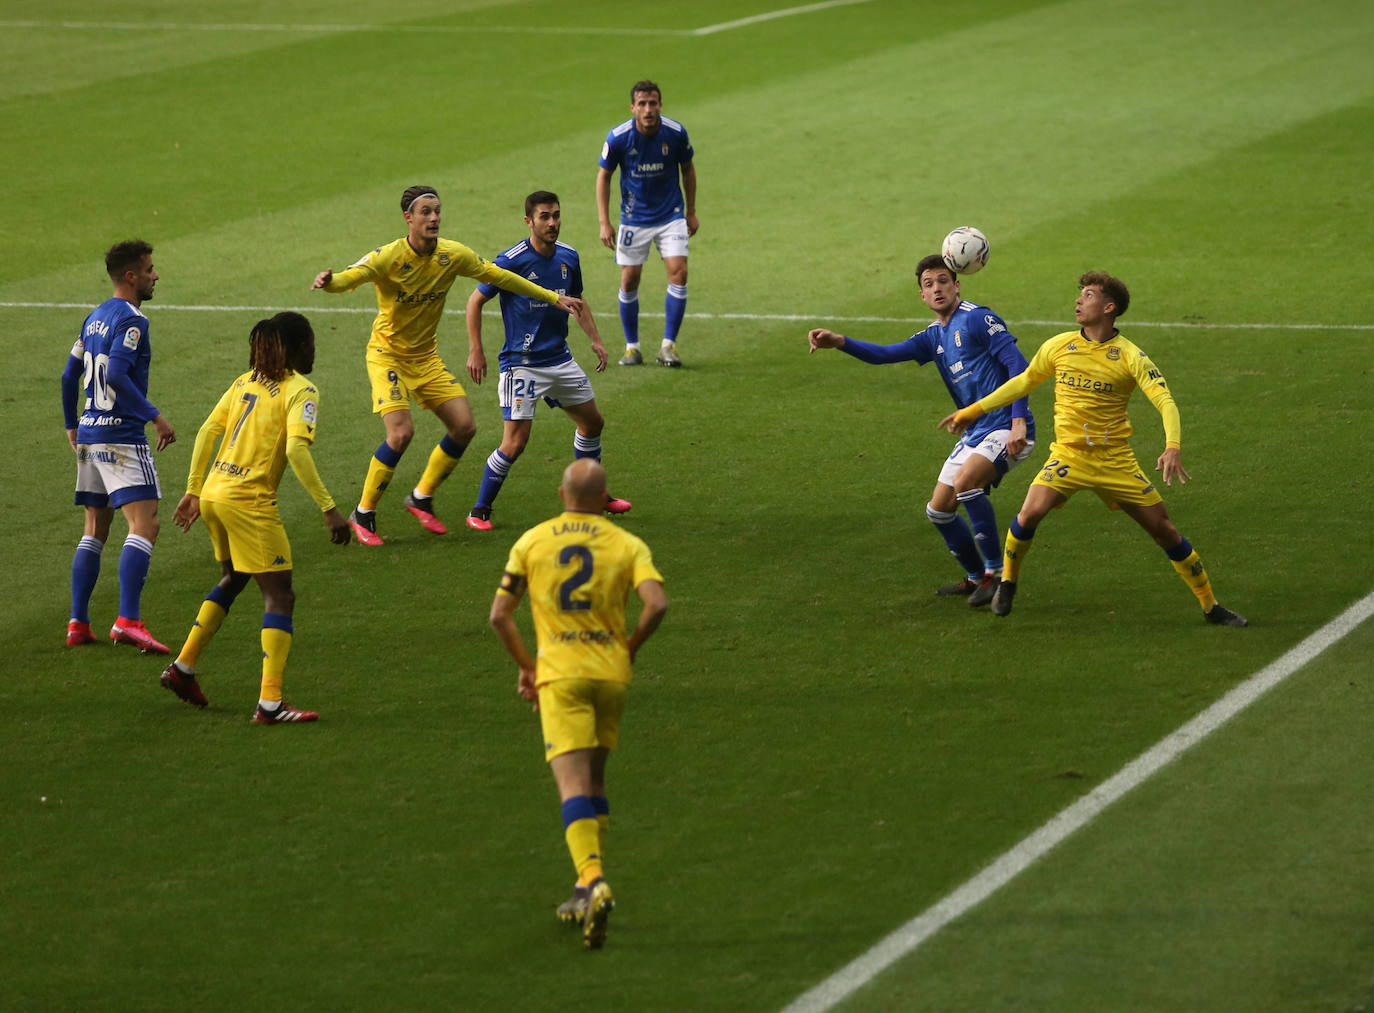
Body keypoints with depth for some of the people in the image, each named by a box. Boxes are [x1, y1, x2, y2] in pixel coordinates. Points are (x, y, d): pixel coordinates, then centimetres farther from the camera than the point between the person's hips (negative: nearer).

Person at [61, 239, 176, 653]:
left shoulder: (95, 317, 14)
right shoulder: (131, 320, -13)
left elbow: (70, 375, 19)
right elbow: (116, 375, -24)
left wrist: (71, 425, 30)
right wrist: (154, 416, -20)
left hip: (89, 433, 9)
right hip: (122, 434, -9)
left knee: (95, 530, 14)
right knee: (144, 524, -13)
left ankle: (78, 623, 13)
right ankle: (128, 621, -25)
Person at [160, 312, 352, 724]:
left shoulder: (246, 381, 13)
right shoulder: (300, 390, -8)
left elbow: (207, 432, 11)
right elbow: (296, 449, -22)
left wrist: (194, 490, 17)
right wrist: (328, 508, -22)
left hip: (214, 492, 8)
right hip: (250, 502, -8)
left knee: (233, 579, 28)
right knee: (279, 596, -2)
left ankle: (183, 668, 32)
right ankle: (270, 703, -9)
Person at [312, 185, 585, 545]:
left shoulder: (453, 255, -7)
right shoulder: (388, 257, -22)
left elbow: (497, 276, 6)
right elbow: (350, 277, -35)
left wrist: (552, 297, 10)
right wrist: (329, 282, -61)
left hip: (426, 356, 6)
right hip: (387, 354, -6)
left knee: (464, 427, -2)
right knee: (401, 432, -21)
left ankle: (421, 498, 20)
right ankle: (363, 515, -5)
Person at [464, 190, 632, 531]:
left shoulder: (568, 258, 2)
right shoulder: (512, 260, -16)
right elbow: (475, 301, -7)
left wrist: (595, 339, 11)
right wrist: (475, 351, -12)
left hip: (560, 359, 7)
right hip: (522, 362, -7)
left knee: (592, 423, 15)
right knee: (515, 442, -13)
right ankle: (479, 511, 1)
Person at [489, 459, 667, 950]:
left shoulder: (531, 542, 5)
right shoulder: (628, 545, 4)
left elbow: (500, 615, 3)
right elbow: (656, 603, -12)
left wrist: (526, 665, 16)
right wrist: (630, 648, 5)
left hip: (560, 674, -2)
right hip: (611, 672, 2)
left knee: (574, 785, -11)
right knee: (594, 780, 18)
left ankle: (593, 882, -31)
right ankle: (588, 890, 21)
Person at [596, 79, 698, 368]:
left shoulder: (676, 133, -13)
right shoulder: (618, 137, -16)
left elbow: (688, 168, 5)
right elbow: (603, 176, -3)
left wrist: (691, 212, 9)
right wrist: (604, 223, -7)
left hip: (671, 215, 0)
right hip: (634, 218, 0)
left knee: (678, 273, -13)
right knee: (629, 280, -1)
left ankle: (668, 346, -4)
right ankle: (632, 347, 15)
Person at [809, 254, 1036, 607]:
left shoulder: (977, 318, -8)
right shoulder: (934, 336, 17)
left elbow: (1017, 365, -13)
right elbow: (887, 353, 9)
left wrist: (1018, 422, -23)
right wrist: (839, 342, -9)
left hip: (1006, 428, -9)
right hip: (975, 432, 9)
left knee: (965, 481, -31)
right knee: (939, 510, 9)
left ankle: (997, 572, -20)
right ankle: (976, 578, 28)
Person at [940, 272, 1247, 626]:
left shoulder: (1130, 357, -10)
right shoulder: (1058, 347, 0)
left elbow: (1165, 401, -17)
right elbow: (1024, 382, 16)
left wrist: (1172, 448, -35)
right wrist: (972, 411, 17)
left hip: (1116, 461, -1)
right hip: (1068, 455, 1)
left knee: (1163, 528, -1)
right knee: (1031, 511, -23)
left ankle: (1210, 606, 13)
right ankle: (1007, 581, 3)